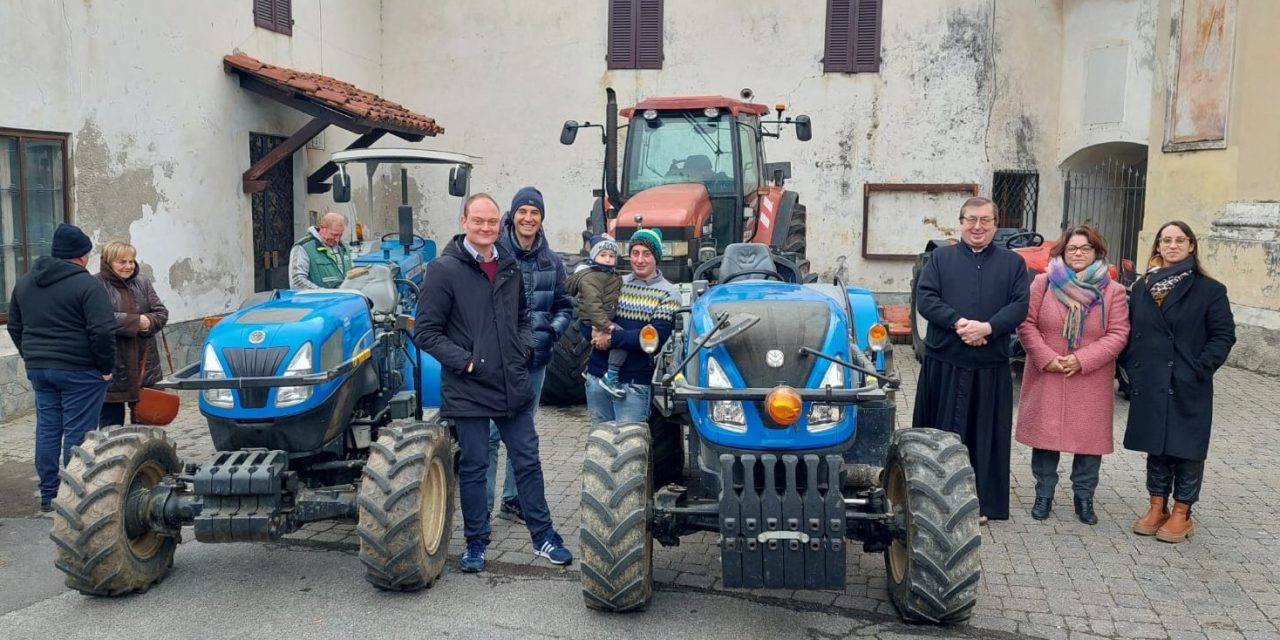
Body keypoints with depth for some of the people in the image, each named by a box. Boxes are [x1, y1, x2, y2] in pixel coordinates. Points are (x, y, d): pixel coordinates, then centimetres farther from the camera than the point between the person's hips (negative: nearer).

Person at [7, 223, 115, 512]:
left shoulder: (24, 282, 11)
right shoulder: (86, 285, -14)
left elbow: (14, 326, 19)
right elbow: (102, 331, -20)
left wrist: (32, 356, 23)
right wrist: (106, 366, -10)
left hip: (38, 368, 7)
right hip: (79, 370, -7)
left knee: (47, 429, 13)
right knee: (77, 433, -1)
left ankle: (48, 495, 19)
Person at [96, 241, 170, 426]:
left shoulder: (143, 283, 12)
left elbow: (161, 313, 9)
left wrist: (148, 322, -12)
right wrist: (136, 321, -17)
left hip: (144, 366, 6)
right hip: (112, 368, -5)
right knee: (111, 423, 5)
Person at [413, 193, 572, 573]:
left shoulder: (509, 266, 9)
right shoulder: (443, 270, -9)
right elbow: (425, 332, -9)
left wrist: (524, 348, 5)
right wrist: (466, 361, -16)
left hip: (513, 385, 5)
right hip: (468, 390, -5)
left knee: (527, 461, 12)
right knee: (473, 467, 8)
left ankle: (543, 536, 24)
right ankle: (476, 543, 23)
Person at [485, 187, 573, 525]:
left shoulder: (552, 262, 7)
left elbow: (564, 306, 15)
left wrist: (554, 330, -3)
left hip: (535, 358, 5)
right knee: (491, 431, -6)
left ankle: (513, 500, 28)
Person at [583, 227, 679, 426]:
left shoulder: (667, 294, -4)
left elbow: (656, 337, -15)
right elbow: (586, 317, 7)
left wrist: (612, 338, -18)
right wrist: (596, 334, -15)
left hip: (634, 383, -5)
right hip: (597, 376, 5)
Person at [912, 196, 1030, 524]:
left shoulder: (1013, 263, 10)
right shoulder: (940, 258, 7)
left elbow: (1020, 306, -1)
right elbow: (925, 298, -4)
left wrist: (988, 327, -18)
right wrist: (957, 322, -19)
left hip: (991, 366, 1)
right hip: (944, 362, 0)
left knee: (985, 433, 5)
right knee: (941, 431, 5)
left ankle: (982, 501, 15)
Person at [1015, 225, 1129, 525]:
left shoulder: (1112, 291, 3)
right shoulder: (1043, 283, 3)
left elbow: (1118, 334, -3)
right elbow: (1026, 323, -1)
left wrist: (1082, 360, -13)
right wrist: (1046, 358, -12)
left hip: (1091, 382, 0)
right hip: (1046, 378, 0)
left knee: (1090, 438, 4)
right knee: (1045, 435, 5)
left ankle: (1084, 498, 20)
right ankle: (1044, 495, 19)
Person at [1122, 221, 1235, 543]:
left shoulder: (1209, 290, -2)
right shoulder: (1142, 287, 10)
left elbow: (1224, 335, -4)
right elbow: (1129, 330, 13)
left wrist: (1201, 368, -13)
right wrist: (1132, 365, 1)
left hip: (1188, 387, -3)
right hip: (1149, 386, 4)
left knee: (1186, 449, 4)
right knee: (1155, 447, 12)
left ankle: (1181, 514, 15)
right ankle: (1157, 507, 23)